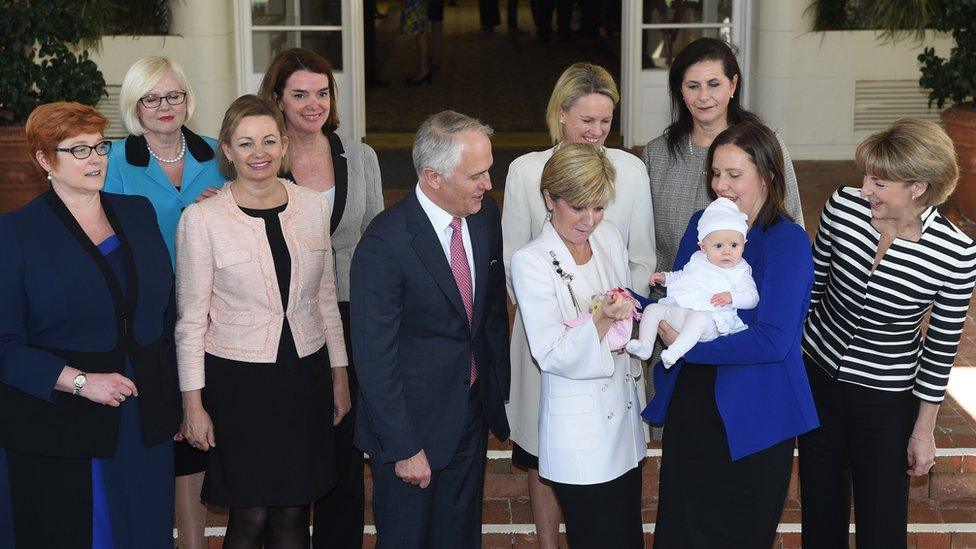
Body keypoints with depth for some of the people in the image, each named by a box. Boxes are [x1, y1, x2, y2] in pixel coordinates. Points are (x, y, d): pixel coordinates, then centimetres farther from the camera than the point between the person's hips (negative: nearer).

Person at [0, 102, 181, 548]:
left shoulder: (138, 212, 10)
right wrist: (80, 381, -19)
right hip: (60, 433, -4)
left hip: (145, 422, 4)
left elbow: (167, 309, 15)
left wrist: (172, 398, 10)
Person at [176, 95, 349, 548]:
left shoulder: (313, 206, 2)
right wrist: (193, 403, -5)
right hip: (238, 379, -3)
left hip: (305, 374, 3)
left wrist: (340, 374, 11)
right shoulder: (201, 218, -10)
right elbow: (191, 320, -6)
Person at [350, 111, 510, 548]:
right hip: (415, 421, -6)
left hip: (474, 412, 6)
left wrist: (500, 390, 10)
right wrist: (403, 447, -17)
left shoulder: (485, 215, -3)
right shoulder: (385, 242, -24)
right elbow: (374, 358, -20)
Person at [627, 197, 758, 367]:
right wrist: (665, 277, 21)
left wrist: (732, 297, -22)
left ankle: (675, 352, -50)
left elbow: (753, 298, -4)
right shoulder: (698, 260, 18)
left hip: (708, 316, -6)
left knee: (698, 318, -39)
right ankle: (645, 345, -20)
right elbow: (683, 275, 37)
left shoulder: (740, 272, 4)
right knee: (652, 309, -10)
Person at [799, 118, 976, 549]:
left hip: (886, 397, -3)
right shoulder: (842, 207, -16)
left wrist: (924, 429, -3)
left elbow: (941, 346, -10)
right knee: (820, 505, 19)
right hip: (817, 371, 3)